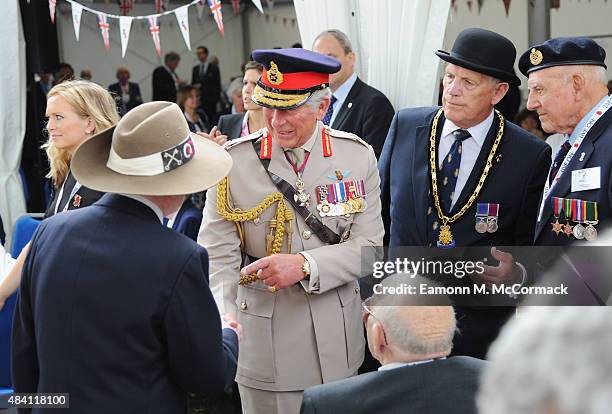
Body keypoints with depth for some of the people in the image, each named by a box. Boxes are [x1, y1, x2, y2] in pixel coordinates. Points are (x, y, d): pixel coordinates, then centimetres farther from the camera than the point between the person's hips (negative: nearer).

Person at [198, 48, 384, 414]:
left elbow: (369, 246, -5)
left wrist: (305, 265, -22)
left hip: (335, 340, 2)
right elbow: (217, 257, -12)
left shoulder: (358, 156, -4)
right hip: (262, 345, -2)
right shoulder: (234, 161, -10)